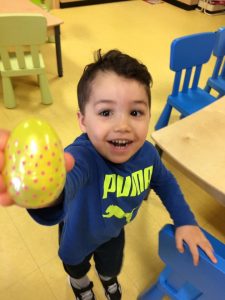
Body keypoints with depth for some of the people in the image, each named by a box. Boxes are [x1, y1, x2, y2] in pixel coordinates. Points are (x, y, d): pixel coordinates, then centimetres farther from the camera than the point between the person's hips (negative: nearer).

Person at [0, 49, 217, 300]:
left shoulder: (147, 153, -28)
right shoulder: (84, 155, -47)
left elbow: (164, 181, -5)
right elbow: (70, 177, -72)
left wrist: (185, 221, -11)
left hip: (114, 230, 3)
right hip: (78, 232, -2)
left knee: (112, 266, 35)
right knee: (76, 268, 33)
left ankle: (109, 279, 74)